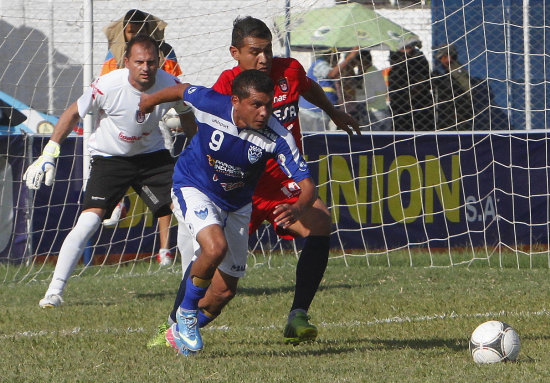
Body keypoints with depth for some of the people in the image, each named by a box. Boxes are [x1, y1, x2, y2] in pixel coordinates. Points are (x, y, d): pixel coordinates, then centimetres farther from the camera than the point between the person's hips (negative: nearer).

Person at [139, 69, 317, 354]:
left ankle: (181, 331, 36)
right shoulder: (211, 104, -27)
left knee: (224, 290, 7)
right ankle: (186, 313, -7)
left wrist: (297, 210, -52)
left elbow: (306, 184, -29)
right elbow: (183, 90, -4)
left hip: (237, 203, 3)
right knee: (215, 247, -31)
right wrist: (151, 100, 17)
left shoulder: (277, 137, -27)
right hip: (193, 189, -3)